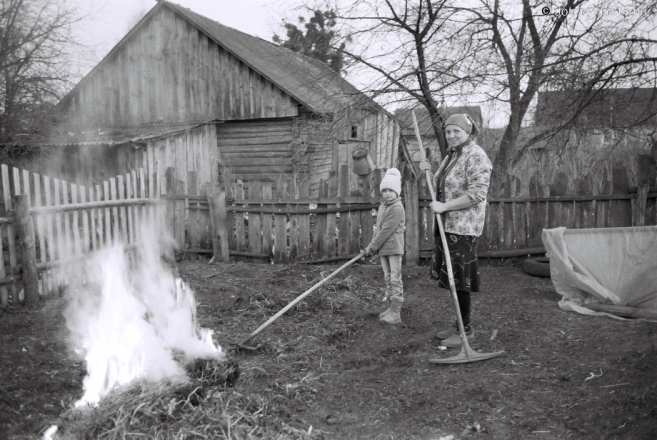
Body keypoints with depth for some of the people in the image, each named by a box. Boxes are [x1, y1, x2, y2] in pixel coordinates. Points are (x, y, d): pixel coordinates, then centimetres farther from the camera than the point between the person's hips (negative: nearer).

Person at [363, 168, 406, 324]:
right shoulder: (382, 206, 12)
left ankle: (395, 313, -3)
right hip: (383, 249, 9)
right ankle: (391, 308, 22)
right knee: (388, 279, 13)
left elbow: (386, 231, -18)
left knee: (395, 279, -6)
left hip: (394, 248, -9)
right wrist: (373, 245, 7)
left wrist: (372, 246, -14)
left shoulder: (397, 208, -15)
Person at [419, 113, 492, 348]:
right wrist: (429, 173, 9)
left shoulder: (475, 156, -11)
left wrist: (444, 206, -21)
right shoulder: (451, 156, 18)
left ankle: (466, 329, 10)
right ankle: (460, 324, 25)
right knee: (451, 277, 13)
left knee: (459, 279, -3)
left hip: (463, 227, -9)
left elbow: (476, 194, -20)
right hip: (447, 224, 9)